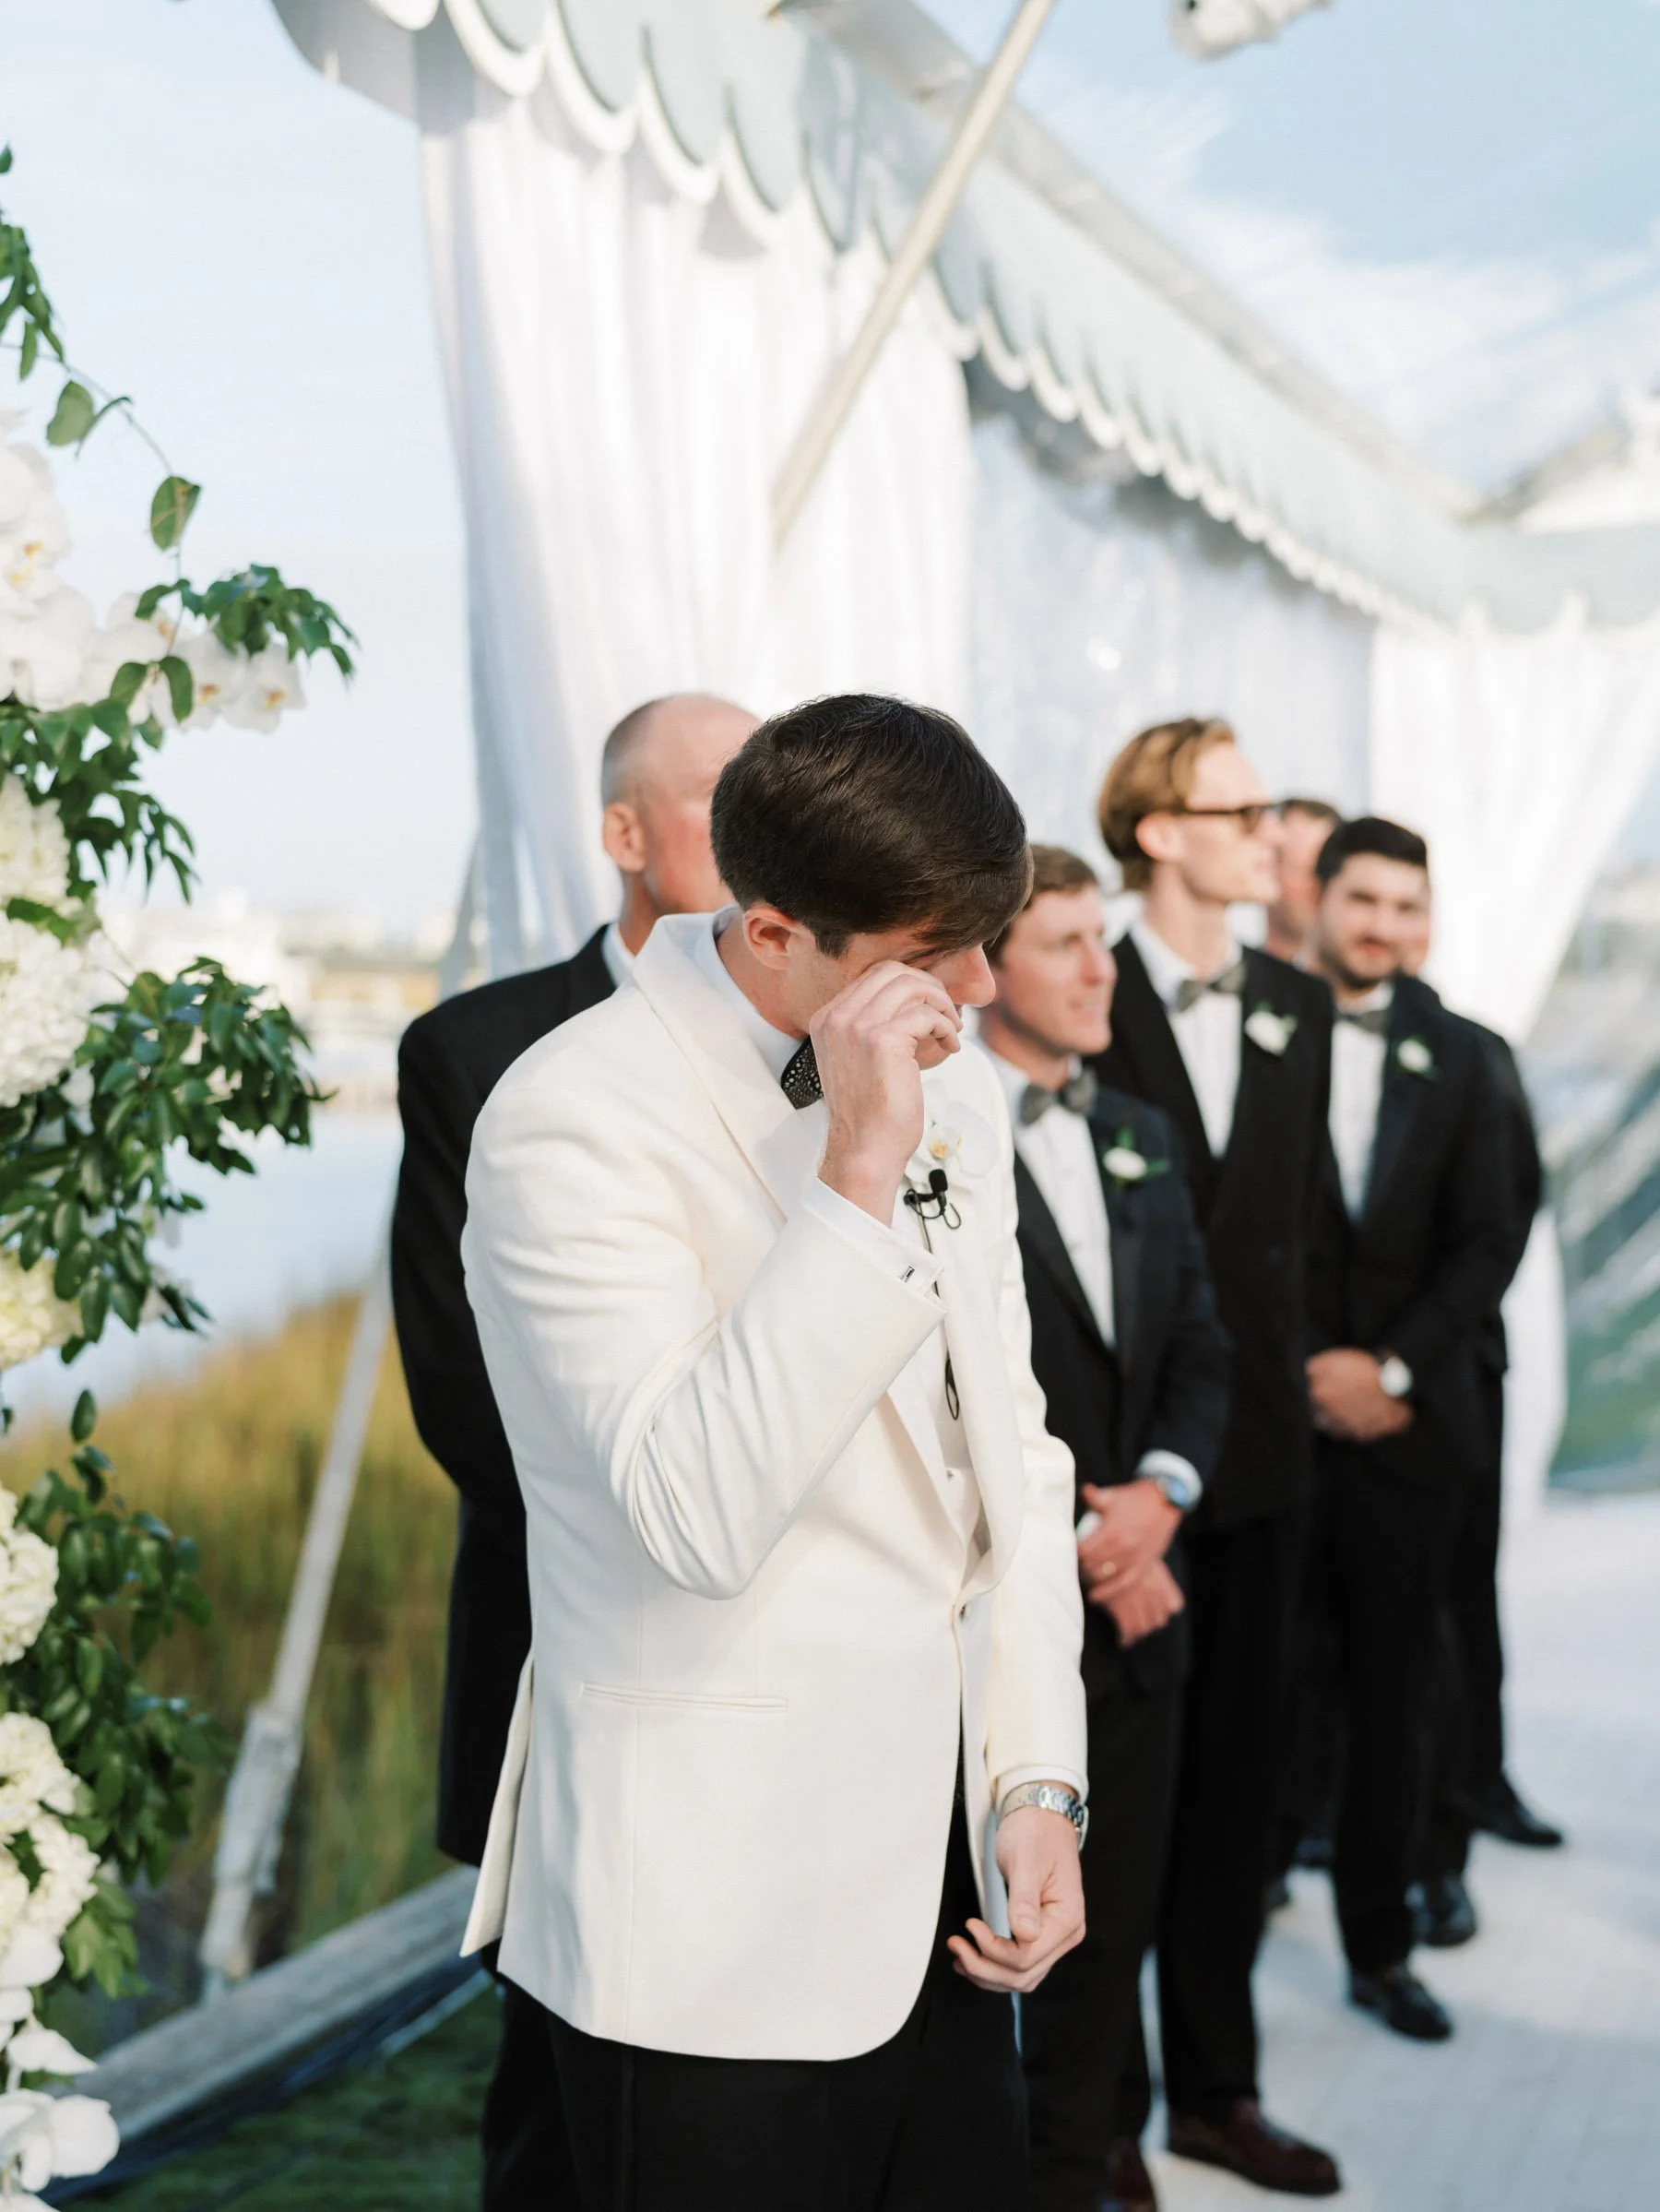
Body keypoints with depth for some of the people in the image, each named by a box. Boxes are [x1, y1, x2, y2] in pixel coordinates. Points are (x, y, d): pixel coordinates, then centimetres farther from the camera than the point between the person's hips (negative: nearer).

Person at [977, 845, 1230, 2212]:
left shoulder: (1144, 1137, 13)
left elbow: (1200, 1346, 12)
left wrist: (1160, 1491, -6)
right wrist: (1060, 1540, -13)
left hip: (1134, 1592, 6)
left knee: (1112, 1917, 13)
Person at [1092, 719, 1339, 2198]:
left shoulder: (1301, 1008, 9)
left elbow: (1302, 1208, 14)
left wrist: (1291, 1367, 6)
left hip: (1258, 1443, 6)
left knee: (1239, 1764, 13)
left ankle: (1215, 2083, 27)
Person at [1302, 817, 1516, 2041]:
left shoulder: (1454, 1056, 9)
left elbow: (1486, 1241, 6)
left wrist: (1393, 1367, -6)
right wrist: (1306, 1373, -7)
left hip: (1405, 1419, 3)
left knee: (1392, 1696, 8)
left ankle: (1381, 1948, 20)